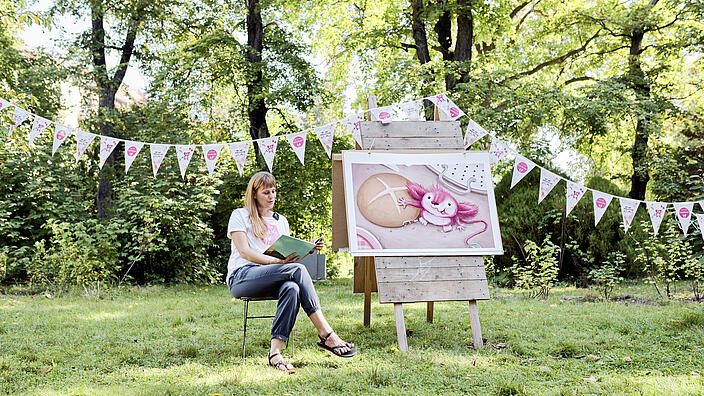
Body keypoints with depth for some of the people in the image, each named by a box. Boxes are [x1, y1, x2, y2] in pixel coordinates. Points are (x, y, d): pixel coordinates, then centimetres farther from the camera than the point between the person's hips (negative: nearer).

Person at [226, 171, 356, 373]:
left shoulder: (281, 221, 26)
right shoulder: (240, 215, 10)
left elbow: (289, 253, 22)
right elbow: (244, 251, -4)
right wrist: (275, 262, -17)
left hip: (273, 280, 5)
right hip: (241, 277, -4)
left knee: (292, 288, -36)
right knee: (297, 270, -31)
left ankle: (275, 352, -41)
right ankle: (326, 335, -35)